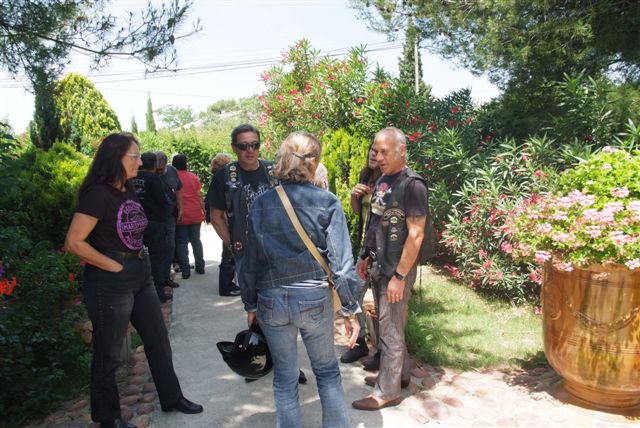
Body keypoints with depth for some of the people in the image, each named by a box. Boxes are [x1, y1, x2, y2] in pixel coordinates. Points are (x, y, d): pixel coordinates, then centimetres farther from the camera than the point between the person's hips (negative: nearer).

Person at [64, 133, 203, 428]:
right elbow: (74, 243, -21)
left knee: (158, 340, 16)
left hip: (141, 276, 8)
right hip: (111, 283, -8)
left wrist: (138, 258, 8)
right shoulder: (98, 193, -17)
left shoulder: (129, 192, 9)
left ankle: (171, 398, 33)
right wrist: (114, 266, -16)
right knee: (108, 352, 9)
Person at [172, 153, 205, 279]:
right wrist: (204, 211, 11)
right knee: (196, 240, 13)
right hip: (195, 214, 2)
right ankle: (200, 267, 17)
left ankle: (185, 270, 0)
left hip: (180, 216, -2)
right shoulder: (194, 177, 4)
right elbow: (199, 196, 4)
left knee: (182, 243, 3)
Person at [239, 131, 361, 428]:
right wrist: (351, 309, -3)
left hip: (272, 301, 2)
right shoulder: (327, 203, -11)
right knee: (327, 371, 20)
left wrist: (250, 305, 13)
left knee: (284, 378, 18)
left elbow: (251, 261, 1)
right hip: (315, 300, -1)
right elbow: (341, 262, -12)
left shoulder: (261, 204, -3)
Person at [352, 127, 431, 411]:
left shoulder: (412, 185, -16)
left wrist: (399, 276, -20)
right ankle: (400, 373, 37)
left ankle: (388, 391, 18)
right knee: (389, 325, 19)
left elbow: (416, 234, -19)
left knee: (390, 331, 3)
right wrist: (366, 257, 15)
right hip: (377, 267, 8)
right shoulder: (382, 181, 9)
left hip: (395, 271, -8)